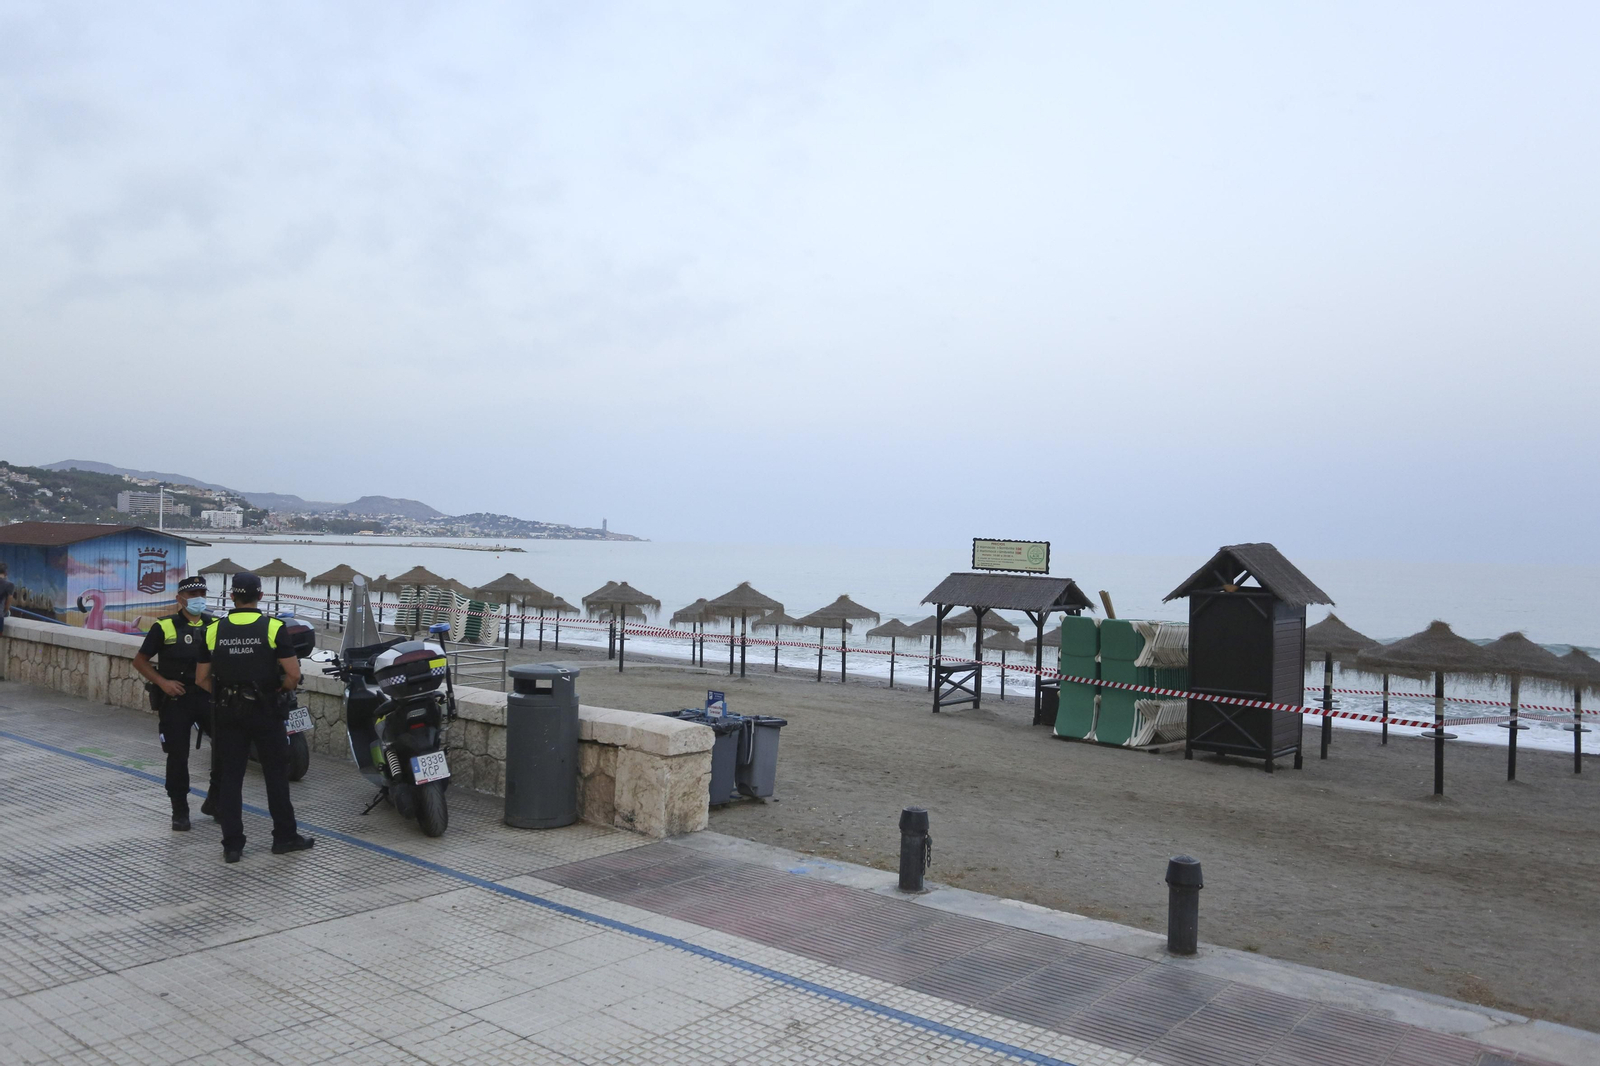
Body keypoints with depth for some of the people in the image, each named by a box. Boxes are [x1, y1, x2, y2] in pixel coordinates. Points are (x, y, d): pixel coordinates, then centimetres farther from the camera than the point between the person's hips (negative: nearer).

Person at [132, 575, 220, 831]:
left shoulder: (214, 625, 6)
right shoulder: (164, 627, -1)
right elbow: (139, 661, 3)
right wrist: (163, 682, -9)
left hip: (206, 696, 2)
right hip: (174, 699, -1)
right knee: (177, 756, 3)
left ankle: (215, 799, 2)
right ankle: (180, 811, 17)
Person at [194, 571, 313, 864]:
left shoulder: (215, 630, 0)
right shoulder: (272, 627, -9)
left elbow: (202, 679, 3)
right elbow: (294, 674, -12)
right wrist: (280, 690, 7)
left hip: (227, 711, 2)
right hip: (265, 711, -2)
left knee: (229, 777, 8)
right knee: (276, 774, 8)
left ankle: (232, 844, 9)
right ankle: (285, 837, 14)